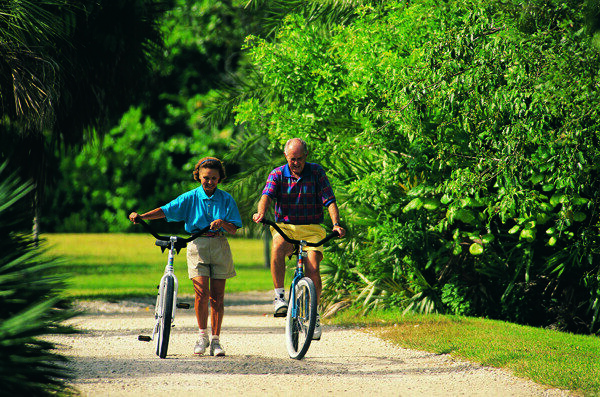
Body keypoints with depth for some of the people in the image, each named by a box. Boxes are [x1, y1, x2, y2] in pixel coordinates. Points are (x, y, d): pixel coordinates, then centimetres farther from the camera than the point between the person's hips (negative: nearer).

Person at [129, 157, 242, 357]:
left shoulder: (226, 199, 5)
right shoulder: (191, 197, 3)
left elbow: (234, 229, 2)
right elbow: (166, 210, -7)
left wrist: (222, 223, -20)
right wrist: (142, 216, -22)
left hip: (219, 246, 1)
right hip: (197, 244, -1)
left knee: (217, 296, 1)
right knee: (201, 291, -14)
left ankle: (215, 340, 9)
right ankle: (203, 335, 3)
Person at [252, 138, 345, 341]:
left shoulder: (316, 172, 1)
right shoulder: (278, 174, 1)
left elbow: (329, 200, -7)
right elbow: (267, 195, -16)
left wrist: (336, 223, -24)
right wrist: (261, 213, -39)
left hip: (311, 229, 0)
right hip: (285, 227, 0)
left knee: (312, 268, -19)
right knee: (277, 248, -34)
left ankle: (313, 314, 0)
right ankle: (279, 296, -26)